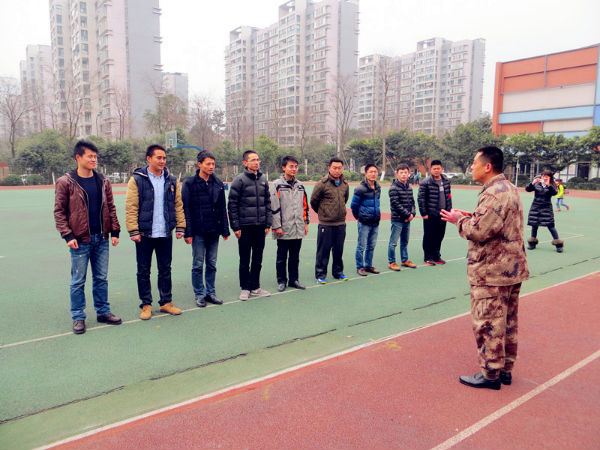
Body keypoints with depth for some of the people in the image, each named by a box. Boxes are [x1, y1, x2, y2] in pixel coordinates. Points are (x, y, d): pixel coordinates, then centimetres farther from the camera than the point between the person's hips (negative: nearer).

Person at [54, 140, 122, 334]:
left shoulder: (103, 181, 8)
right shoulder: (65, 182, -4)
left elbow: (111, 208, 11)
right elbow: (59, 211, -4)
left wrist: (114, 231, 5)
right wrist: (68, 235, -12)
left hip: (101, 239, 4)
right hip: (80, 240, -4)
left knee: (101, 278, 12)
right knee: (78, 281, 5)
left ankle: (103, 312, 24)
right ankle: (78, 317, 17)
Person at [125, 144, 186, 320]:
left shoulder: (171, 181, 7)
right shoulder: (137, 180, -4)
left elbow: (178, 205, 9)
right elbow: (131, 208, -7)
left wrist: (180, 227, 3)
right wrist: (133, 231, -11)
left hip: (166, 233, 3)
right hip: (145, 234, -3)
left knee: (165, 269, 11)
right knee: (143, 271, 7)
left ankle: (166, 302, 24)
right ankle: (146, 305, 20)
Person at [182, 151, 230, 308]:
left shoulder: (218, 183, 8)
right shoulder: (189, 183, -4)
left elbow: (222, 208, 12)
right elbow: (185, 209, -6)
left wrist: (225, 230, 8)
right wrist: (187, 232, -10)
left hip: (214, 231, 4)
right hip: (198, 232, -4)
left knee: (212, 264, 11)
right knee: (198, 264, 4)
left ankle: (210, 292, 22)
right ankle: (199, 294, 16)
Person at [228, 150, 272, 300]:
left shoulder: (263, 179, 9)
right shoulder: (239, 180, -6)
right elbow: (232, 205, -8)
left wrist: (268, 223, 8)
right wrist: (235, 226, -11)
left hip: (260, 226, 5)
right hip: (245, 226, -5)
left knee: (258, 259, 12)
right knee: (245, 260, 5)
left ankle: (255, 287, 23)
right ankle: (245, 288, 16)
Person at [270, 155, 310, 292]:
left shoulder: (300, 186, 12)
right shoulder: (277, 185, -5)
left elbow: (305, 205, 18)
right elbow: (274, 207, -10)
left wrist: (306, 222, 14)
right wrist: (277, 226, -13)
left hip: (298, 229, 5)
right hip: (284, 229, -5)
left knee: (295, 256, 12)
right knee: (282, 257, 6)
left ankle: (293, 279, 23)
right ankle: (281, 281, 18)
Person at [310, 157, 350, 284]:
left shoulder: (345, 184, 6)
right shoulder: (322, 184, -11)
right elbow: (313, 201, -1)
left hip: (341, 223, 5)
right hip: (325, 224, -5)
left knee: (339, 250, 13)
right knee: (323, 250, 2)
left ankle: (338, 272, 27)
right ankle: (320, 274, 14)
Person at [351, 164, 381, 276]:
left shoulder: (378, 187, 9)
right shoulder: (360, 188, -12)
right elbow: (353, 205, -5)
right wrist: (358, 216, 6)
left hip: (375, 222, 6)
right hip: (364, 223, -6)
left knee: (372, 246, 13)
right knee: (361, 246, 1)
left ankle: (369, 265, 25)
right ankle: (360, 267, 12)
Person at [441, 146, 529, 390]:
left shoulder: (494, 193, -20)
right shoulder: (509, 188, 14)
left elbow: (479, 231, -26)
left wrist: (459, 220, -9)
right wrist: (471, 216, 8)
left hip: (491, 272, -11)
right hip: (511, 268, 11)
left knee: (487, 324, 1)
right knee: (508, 322, 17)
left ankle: (490, 374, 12)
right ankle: (505, 369, 30)